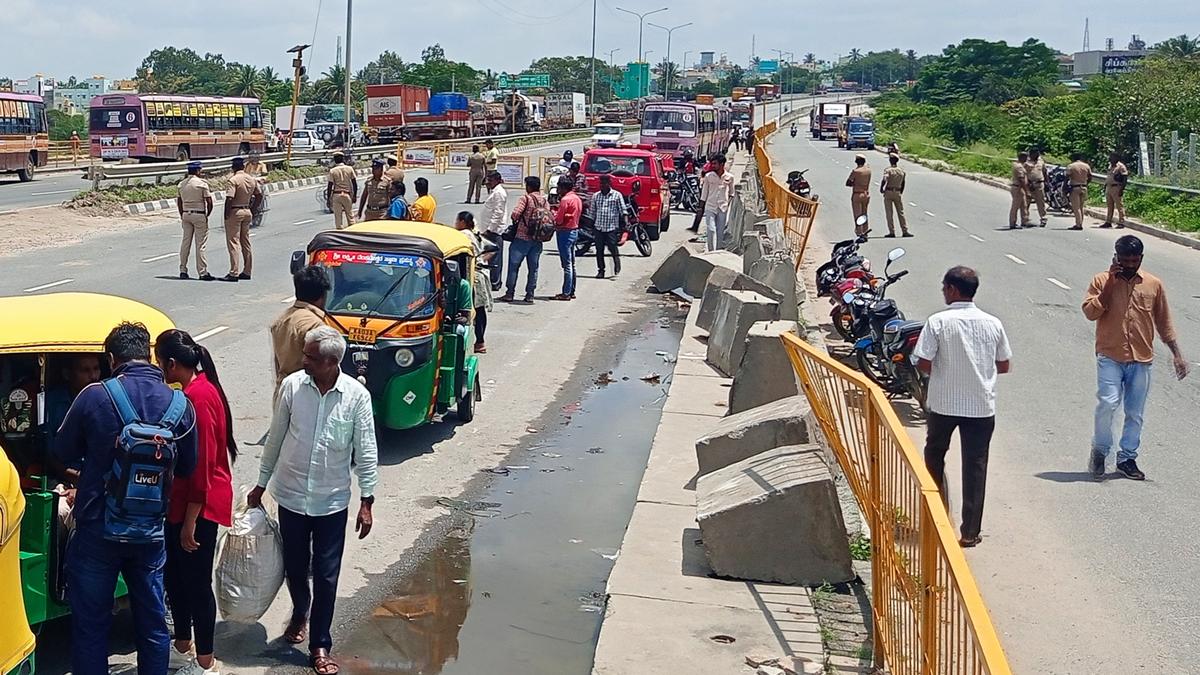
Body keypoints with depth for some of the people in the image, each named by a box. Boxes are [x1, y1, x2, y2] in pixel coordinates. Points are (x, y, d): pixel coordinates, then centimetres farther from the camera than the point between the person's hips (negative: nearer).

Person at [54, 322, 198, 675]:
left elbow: (64, 453, 0)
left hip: (97, 530, -2)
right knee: (152, 623, 15)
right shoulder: (179, 404, -5)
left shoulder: (94, 396, -14)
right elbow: (186, 467, 6)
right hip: (151, 532, 3)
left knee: (90, 624, 10)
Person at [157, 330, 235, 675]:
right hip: (184, 502, 10)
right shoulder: (198, 389, 9)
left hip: (200, 506, -10)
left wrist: (190, 521, -21)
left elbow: (202, 465, -23)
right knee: (175, 576, 19)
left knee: (197, 582, 0)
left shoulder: (197, 398, -22)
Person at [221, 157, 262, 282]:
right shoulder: (252, 179, 5)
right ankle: (246, 272, 18)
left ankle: (234, 273, -9)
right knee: (246, 243, 14)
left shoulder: (233, 180, -16)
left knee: (233, 242, -5)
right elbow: (259, 196, 13)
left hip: (235, 212, -7)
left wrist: (226, 215, -13)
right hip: (247, 212, 7)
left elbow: (229, 199, -22)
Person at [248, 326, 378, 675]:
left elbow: (366, 451, -6)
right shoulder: (292, 385, -8)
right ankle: (300, 612, 47)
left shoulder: (357, 396, -13)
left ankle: (320, 646, 17)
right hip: (291, 495, 2)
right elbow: (275, 438, 3)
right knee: (294, 566, 17)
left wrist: (366, 502, -7)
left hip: (332, 502, -2)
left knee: (326, 575, 4)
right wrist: (261, 485, 9)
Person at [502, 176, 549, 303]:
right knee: (533, 267, 10)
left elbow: (515, 213, -19)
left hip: (522, 237, -5)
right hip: (538, 240, 5)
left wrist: (515, 221, 2)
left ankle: (509, 293, 2)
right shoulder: (545, 201, 9)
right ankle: (530, 294, 10)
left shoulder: (526, 198, -9)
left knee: (514, 266, 1)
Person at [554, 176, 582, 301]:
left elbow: (558, 219, -16)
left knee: (567, 264, -8)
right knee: (572, 264, 13)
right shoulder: (577, 199, 12)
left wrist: (553, 212, 2)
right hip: (574, 231, 10)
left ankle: (566, 293, -7)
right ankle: (571, 291, 17)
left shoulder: (565, 200, -16)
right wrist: (559, 208, 9)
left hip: (565, 232, -10)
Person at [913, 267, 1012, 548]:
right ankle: (970, 532, 8)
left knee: (934, 454, 22)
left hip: (944, 404, -2)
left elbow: (923, 364, -12)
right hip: (982, 406, 2)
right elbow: (1004, 366, 5)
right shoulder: (992, 324, -2)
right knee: (975, 465, 7)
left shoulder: (938, 322, -12)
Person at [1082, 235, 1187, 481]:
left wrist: (1177, 354, 7)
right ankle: (1100, 451, 4)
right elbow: (1090, 312, -13)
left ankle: (1127, 458, 21)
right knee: (1108, 404, -16)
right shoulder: (1102, 280, -1)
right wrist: (1109, 283, -16)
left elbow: (1164, 322, 11)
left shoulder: (1154, 284, 5)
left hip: (1141, 360, 3)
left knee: (1135, 413, 7)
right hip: (1110, 358, -2)